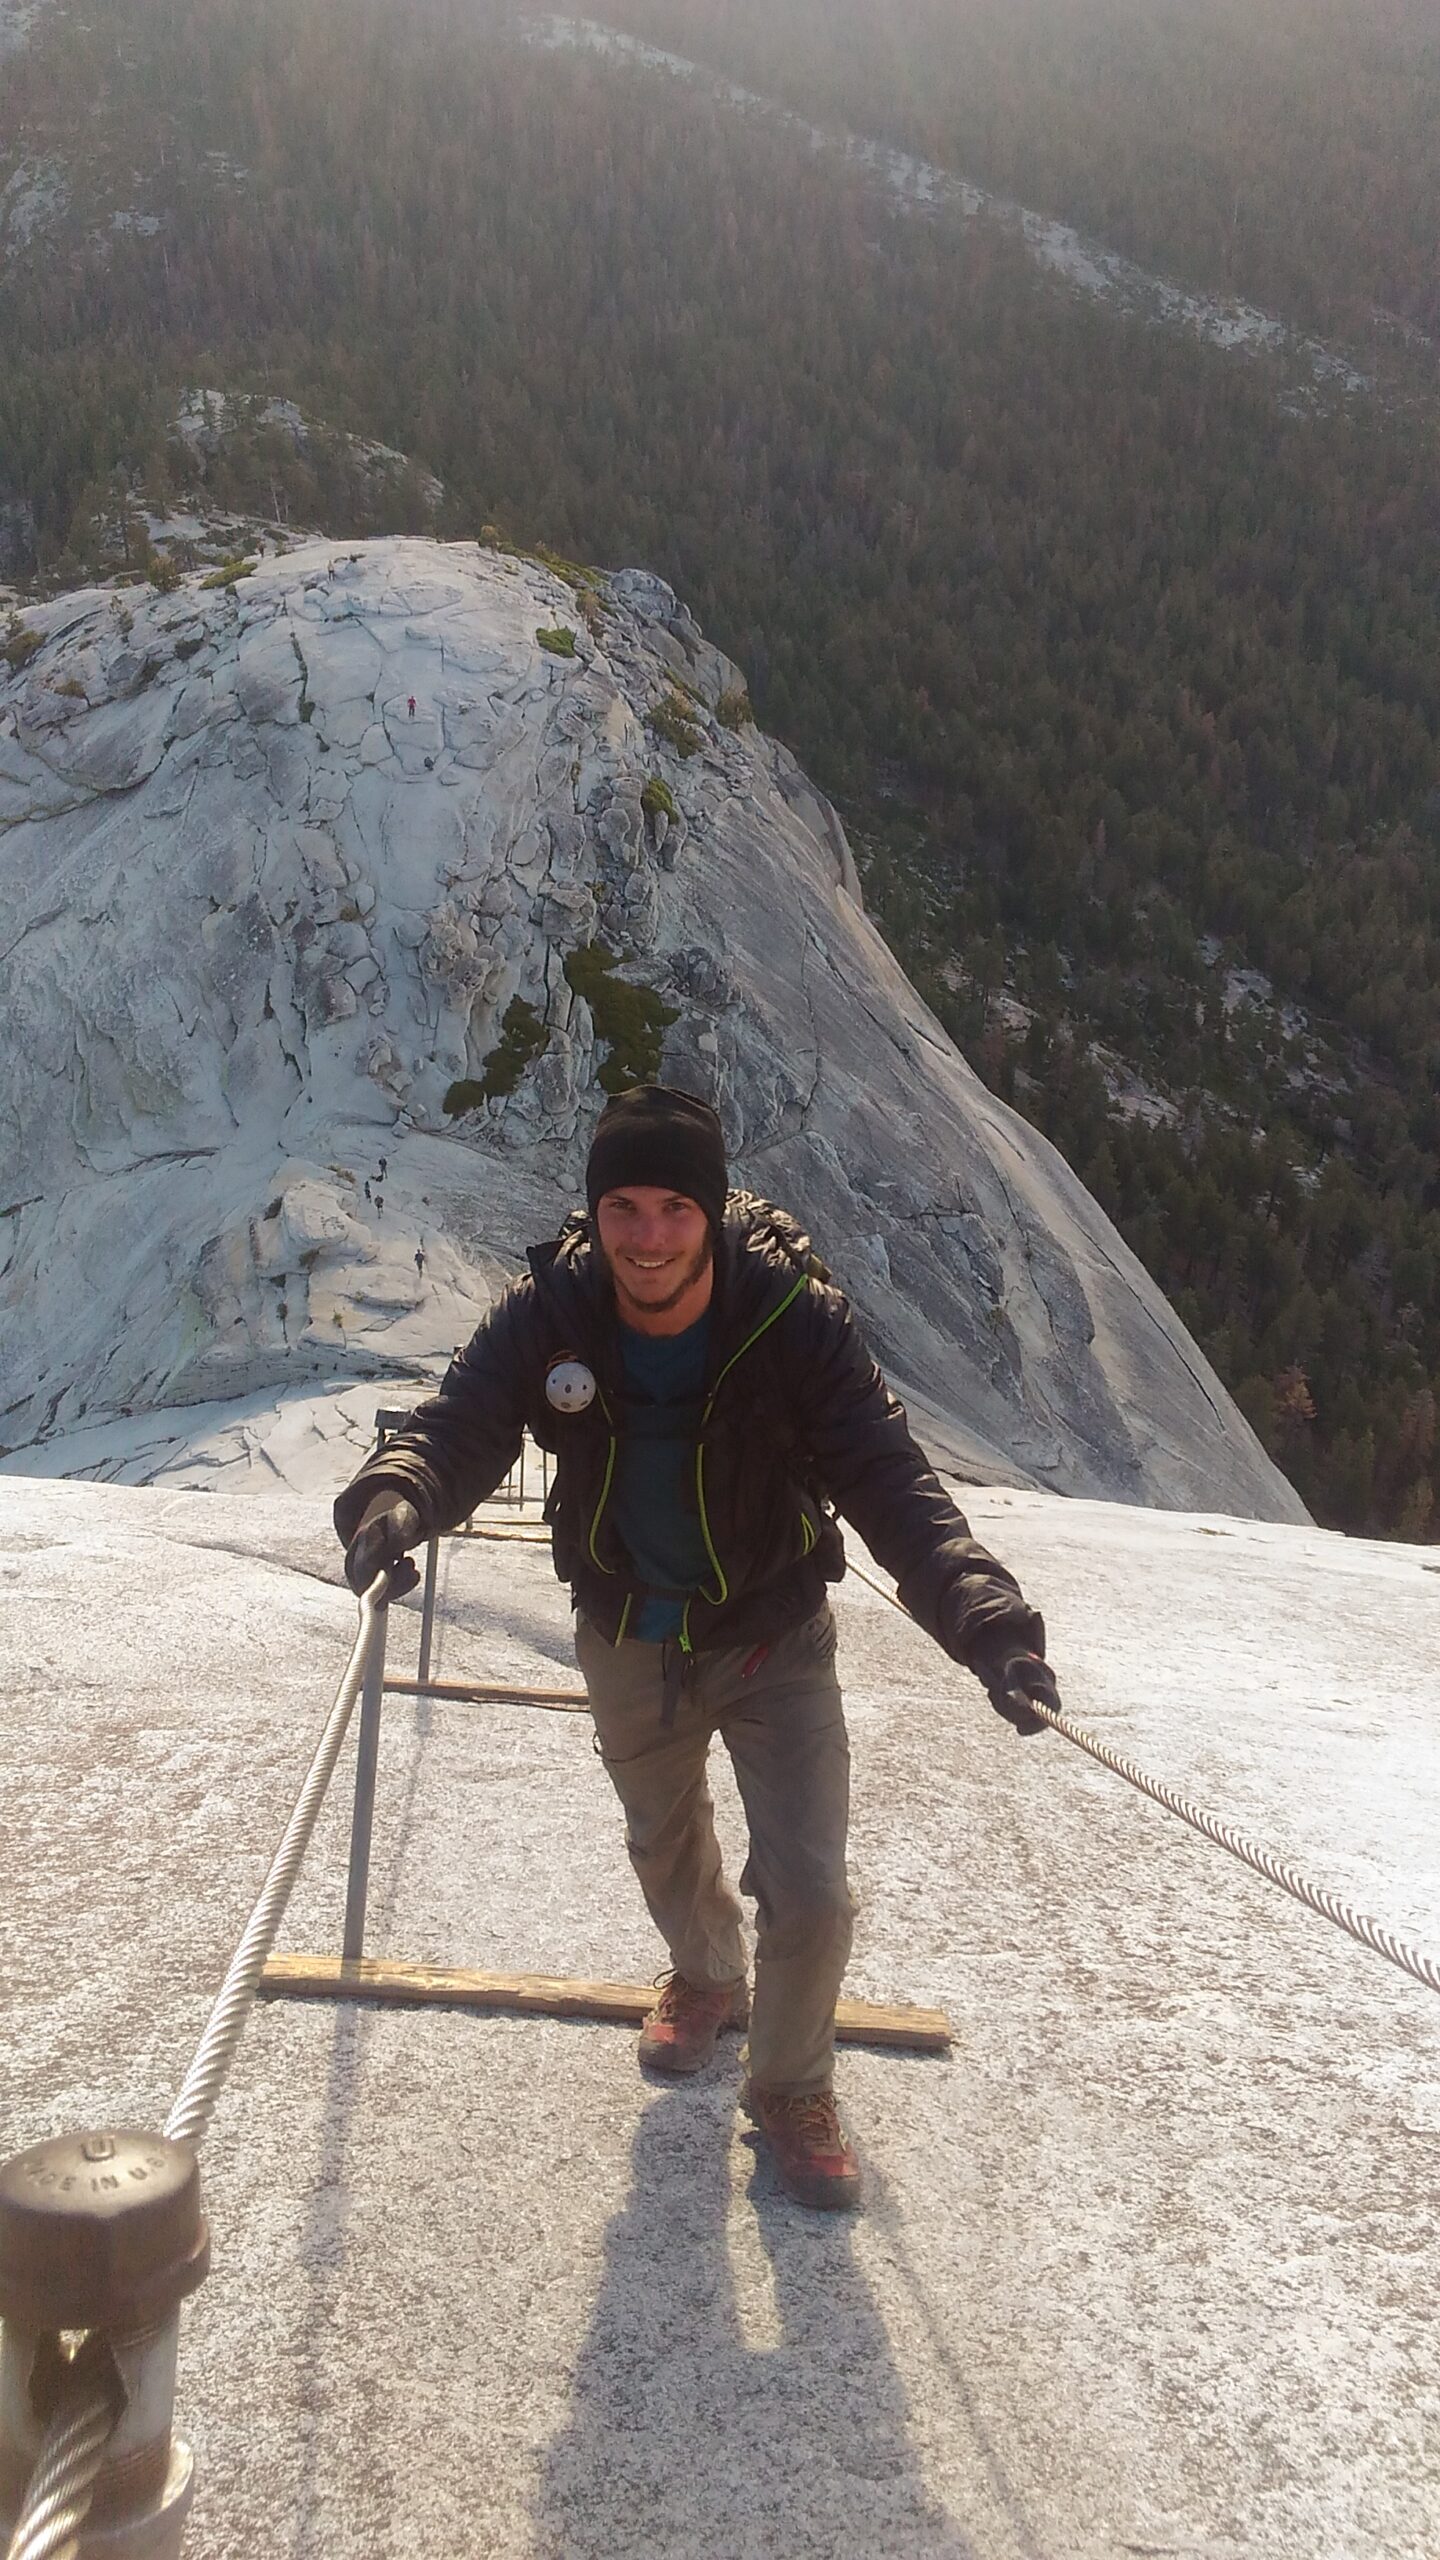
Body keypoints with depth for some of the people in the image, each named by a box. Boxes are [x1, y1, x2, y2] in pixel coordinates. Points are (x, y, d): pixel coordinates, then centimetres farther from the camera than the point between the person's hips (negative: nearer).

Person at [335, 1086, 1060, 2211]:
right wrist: (395, 1500, -51)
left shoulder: (796, 1319, -29)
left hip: (774, 1640, -2)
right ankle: (706, 1978, 61)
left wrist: (988, 1621, -50)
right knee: (666, 1846, 26)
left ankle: (792, 2086, 24)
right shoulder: (548, 1315, -23)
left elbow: (893, 1486, -34)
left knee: (809, 1892, -8)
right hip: (629, 1642, 3)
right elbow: (457, 1427, -26)